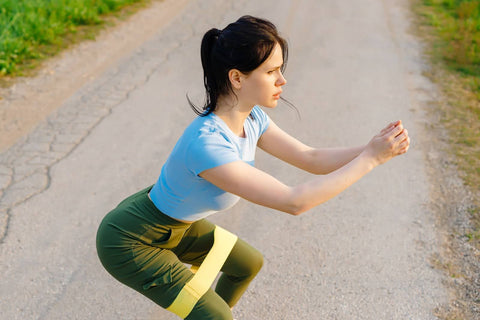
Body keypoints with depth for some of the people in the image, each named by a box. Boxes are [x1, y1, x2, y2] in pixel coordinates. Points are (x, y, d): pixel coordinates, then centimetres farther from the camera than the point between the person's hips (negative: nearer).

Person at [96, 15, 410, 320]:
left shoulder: (252, 118, -12)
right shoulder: (207, 145, -39)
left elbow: (311, 158, -8)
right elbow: (293, 201, -38)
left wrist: (371, 148, -22)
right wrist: (371, 158, -34)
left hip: (175, 224, 9)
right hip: (130, 242, -9)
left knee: (249, 263, 19)